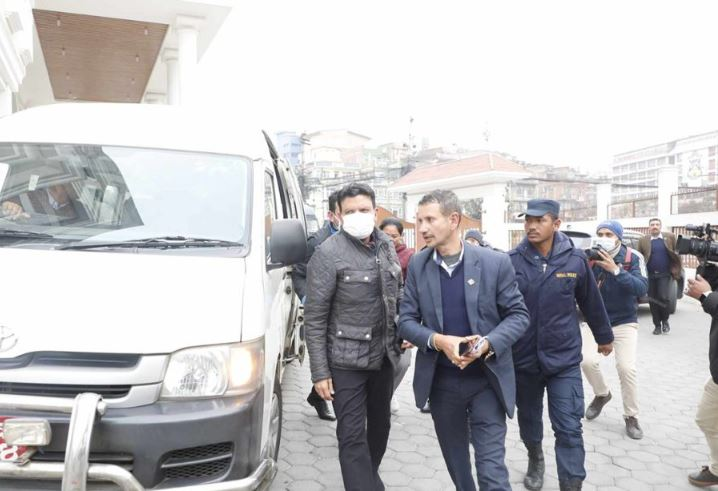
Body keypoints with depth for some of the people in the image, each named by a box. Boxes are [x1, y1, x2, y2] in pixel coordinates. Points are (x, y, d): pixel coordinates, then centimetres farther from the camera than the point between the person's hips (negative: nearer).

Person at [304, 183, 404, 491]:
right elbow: (314, 318, -13)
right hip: (346, 361, -6)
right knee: (352, 436, -1)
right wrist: (319, 372, -14)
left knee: (380, 424, 21)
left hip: (384, 357, 6)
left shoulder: (387, 247, 4)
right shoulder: (328, 253, -14)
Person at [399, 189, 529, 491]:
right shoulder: (417, 266, -1)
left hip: (486, 380, -3)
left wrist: (488, 343, -22)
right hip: (441, 381, 3)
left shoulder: (495, 262, -9)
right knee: (455, 461, 21)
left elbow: (518, 315, -4)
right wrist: (438, 340, -20)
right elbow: (406, 320, 0)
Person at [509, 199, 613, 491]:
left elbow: (591, 303, 7)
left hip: (564, 359, -1)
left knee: (569, 429, -2)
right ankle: (535, 460, 48)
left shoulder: (575, 260, -6)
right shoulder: (511, 261, -10)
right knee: (529, 422, 20)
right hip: (523, 359, 1)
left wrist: (604, 336, 19)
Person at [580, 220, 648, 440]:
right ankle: (601, 394, 20)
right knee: (587, 361, -12)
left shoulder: (633, 257, -12)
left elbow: (642, 288, -24)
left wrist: (615, 270, -34)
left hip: (624, 322, -1)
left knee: (627, 368, -9)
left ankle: (631, 417, 11)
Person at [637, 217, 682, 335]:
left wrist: (676, 270, -3)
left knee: (664, 298, -11)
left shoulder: (670, 237, 3)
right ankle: (657, 325, 17)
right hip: (650, 275, 1)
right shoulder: (643, 240, 2)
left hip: (665, 274, -1)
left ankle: (665, 321, 14)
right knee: (653, 301, 5)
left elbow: (676, 253, 5)